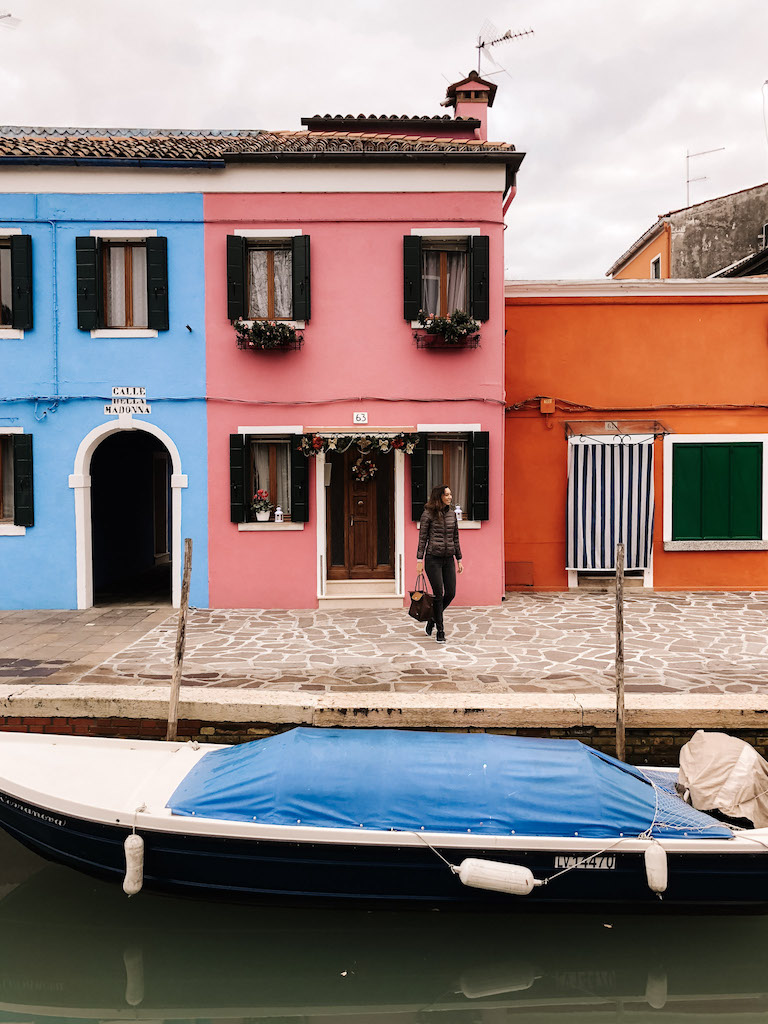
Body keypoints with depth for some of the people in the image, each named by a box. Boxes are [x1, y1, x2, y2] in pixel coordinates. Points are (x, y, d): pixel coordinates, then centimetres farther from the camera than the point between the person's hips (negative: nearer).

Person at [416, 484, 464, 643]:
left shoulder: (452, 513, 9)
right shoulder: (428, 514, -5)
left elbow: (455, 538, 14)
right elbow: (422, 538, -4)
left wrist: (459, 559, 13)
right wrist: (420, 560, -8)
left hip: (448, 558, 5)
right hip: (433, 558, -5)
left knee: (451, 593, 3)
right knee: (438, 594, -3)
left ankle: (433, 618, 29)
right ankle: (440, 631, 8)